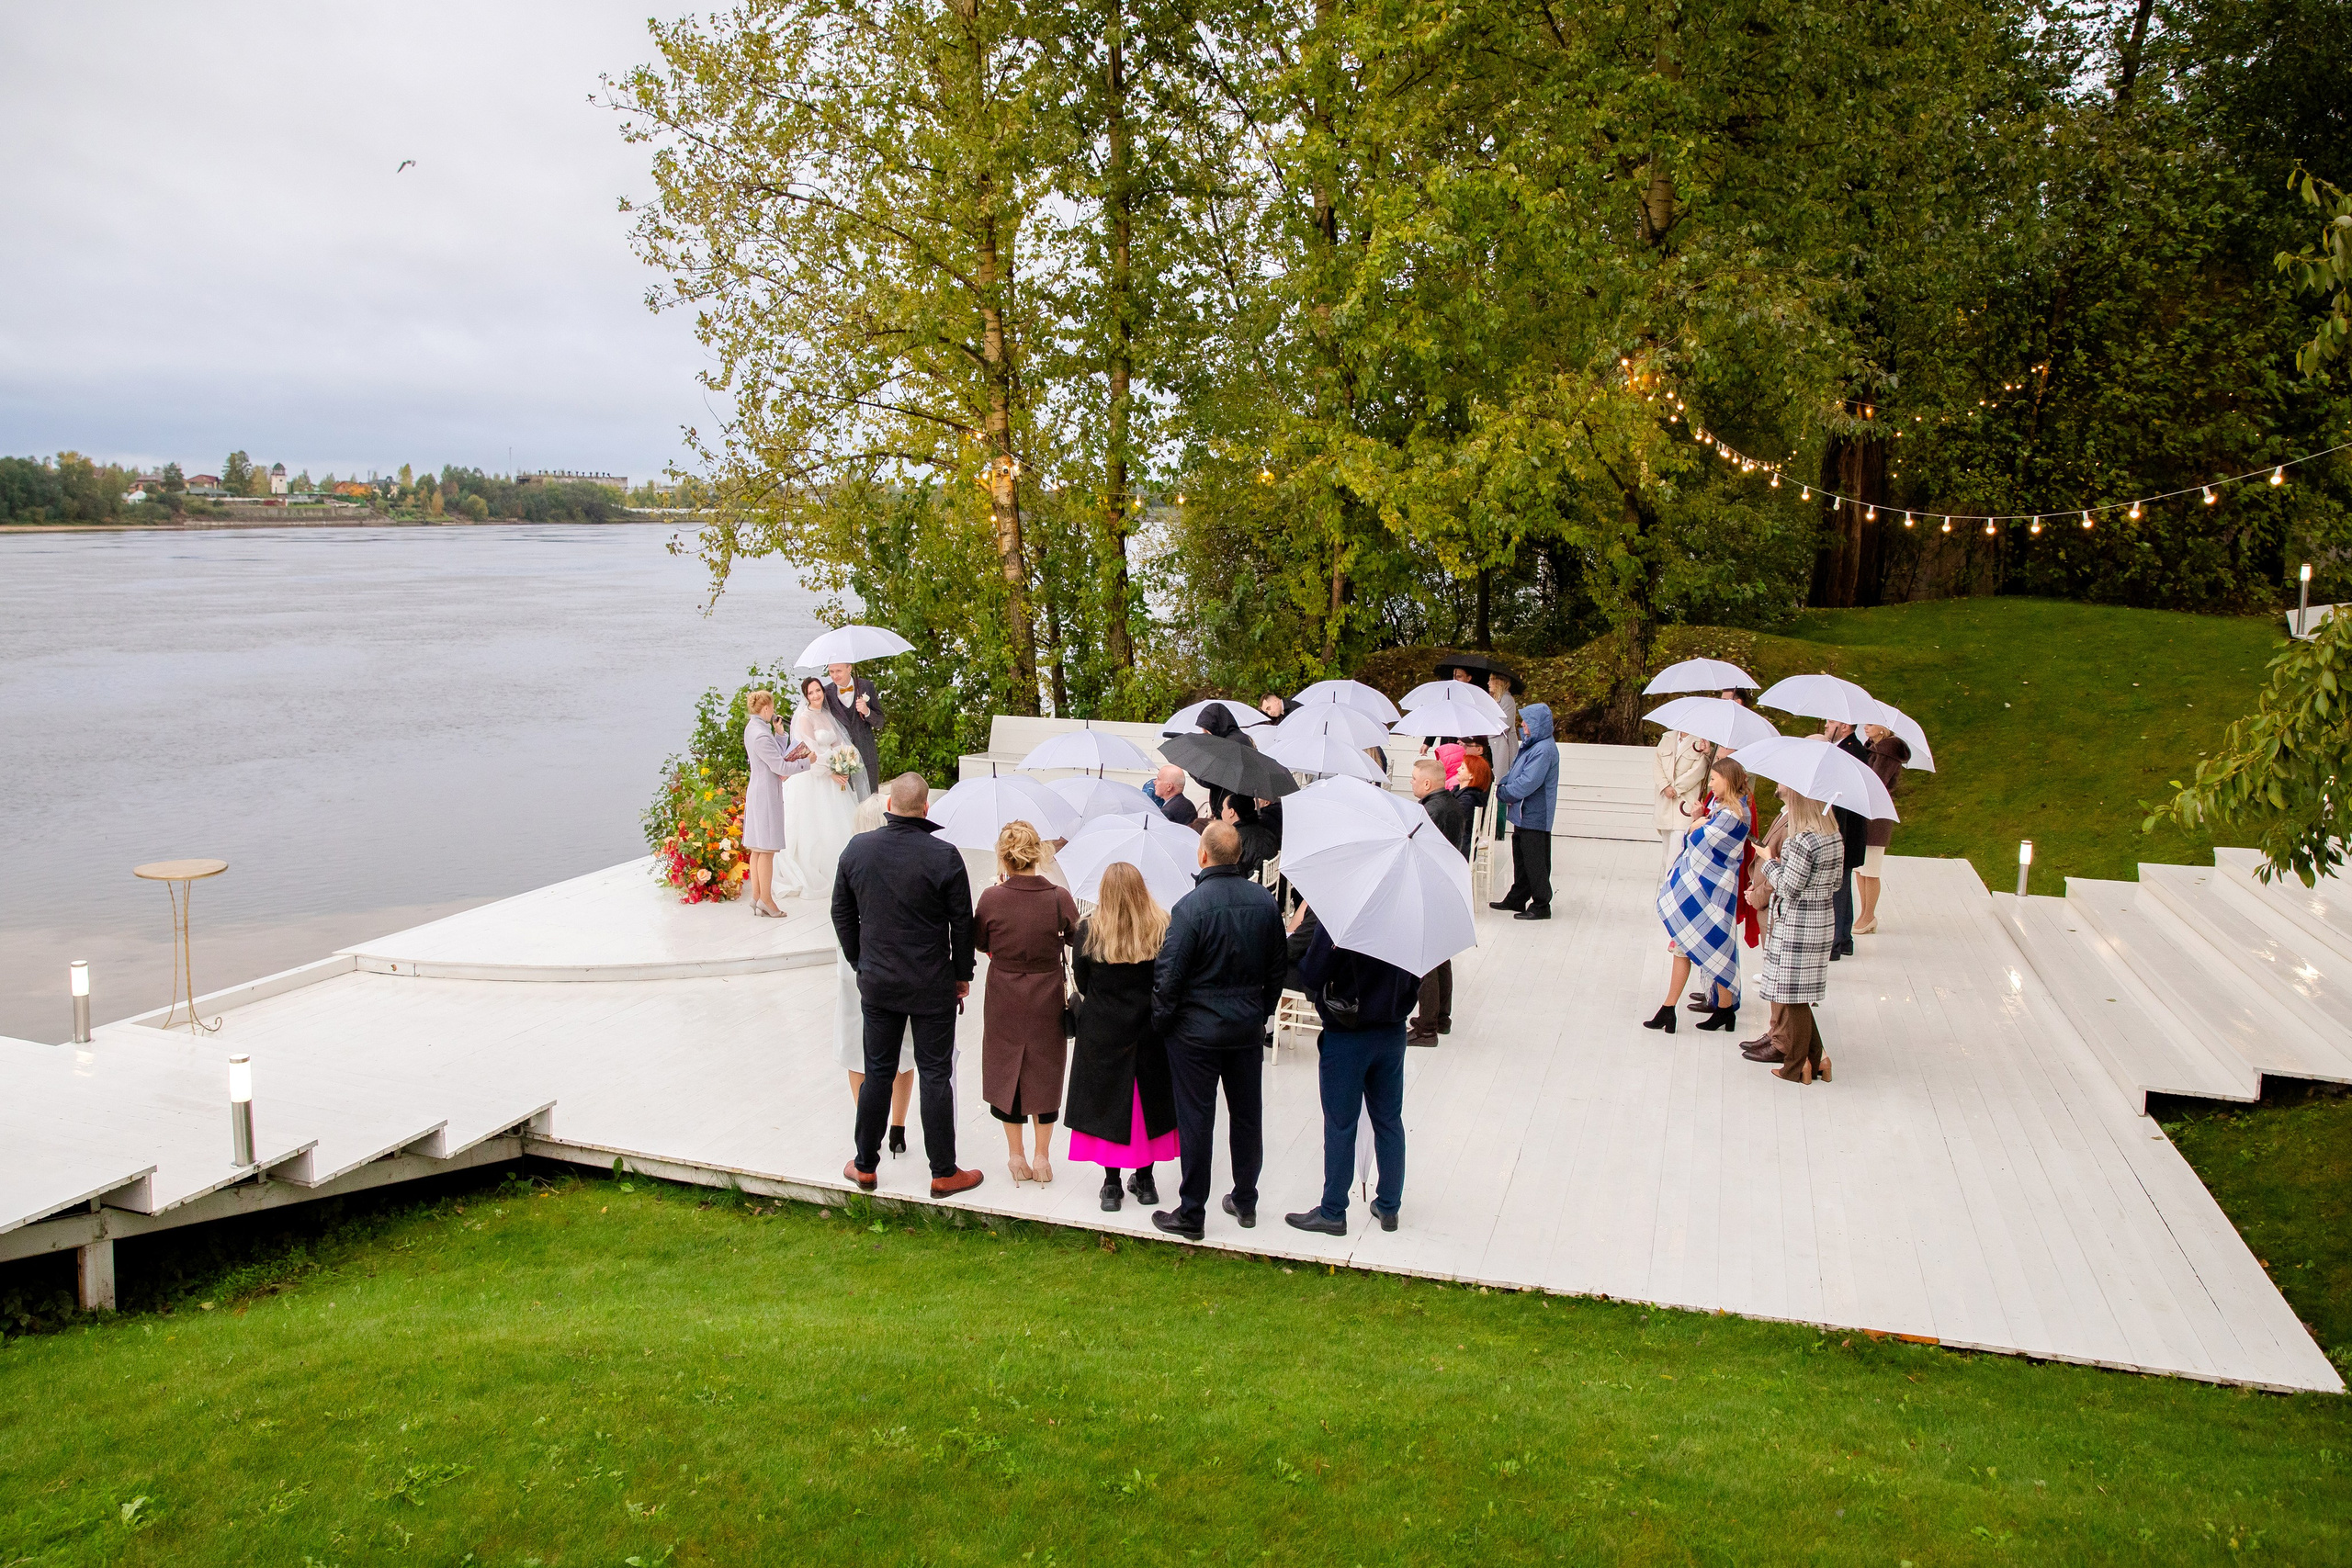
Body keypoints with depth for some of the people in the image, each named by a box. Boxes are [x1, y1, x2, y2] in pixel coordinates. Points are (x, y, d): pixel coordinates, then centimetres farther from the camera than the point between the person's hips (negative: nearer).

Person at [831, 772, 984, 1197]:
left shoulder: (857, 850, -4)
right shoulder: (944, 856, -16)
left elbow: (842, 914, 6)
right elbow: (962, 923, -9)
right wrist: (963, 974, 5)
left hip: (876, 984, 3)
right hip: (932, 987, -3)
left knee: (877, 1072, 15)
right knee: (935, 1075, 6)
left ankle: (865, 1167, 26)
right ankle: (944, 1174, 14)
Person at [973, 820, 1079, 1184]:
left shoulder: (991, 898, -17)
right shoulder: (1059, 898, -16)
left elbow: (980, 942, 0)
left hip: (1004, 1001, 0)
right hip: (1047, 1000, 0)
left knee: (1006, 1071, 16)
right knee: (1045, 1072, 16)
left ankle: (1015, 1155, 24)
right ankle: (1042, 1156, 23)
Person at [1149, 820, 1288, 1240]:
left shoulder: (1190, 906, -19)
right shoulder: (1264, 901, -2)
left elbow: (1168, 975, -17)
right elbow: (1279, 965, 8)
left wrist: (1162, 1022, -2)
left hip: (1197, 1030, -5)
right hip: (1249, 1026, 5)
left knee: (1196, 1120, 3)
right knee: (1248, 1115, 16)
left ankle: (1191, 1213, 11)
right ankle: (1245, 1201, 29)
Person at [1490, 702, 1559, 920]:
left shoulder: (1544, 750, -22)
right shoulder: (1529, 745, 11)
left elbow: (1527, 783, -26)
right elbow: (1515, 773, 19)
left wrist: (1503, 793, -13)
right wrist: (1503, 785, -1)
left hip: (1535, 818, -10)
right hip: (1523, 814, 10)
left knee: (1535, 862, -1)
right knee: (1521, 859, 19)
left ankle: (1541, 906, 8)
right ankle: (1517, 899, 30)